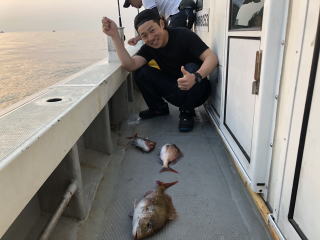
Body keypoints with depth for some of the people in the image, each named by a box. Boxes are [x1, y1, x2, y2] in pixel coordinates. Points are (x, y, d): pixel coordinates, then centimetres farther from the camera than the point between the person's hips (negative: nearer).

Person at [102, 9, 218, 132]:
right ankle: (159, 108, 8)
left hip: (197, 91, -3)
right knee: (141, 72, -13)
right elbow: (130, 65, -23)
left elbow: (212, 57, -27)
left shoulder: (183, 35, -17)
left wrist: (196, 77, -47)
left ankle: (187, 113, -11)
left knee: (191, 68, -35)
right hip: (176, 93, 4)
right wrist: (115, 36, -29)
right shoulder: (148, 48, -4)